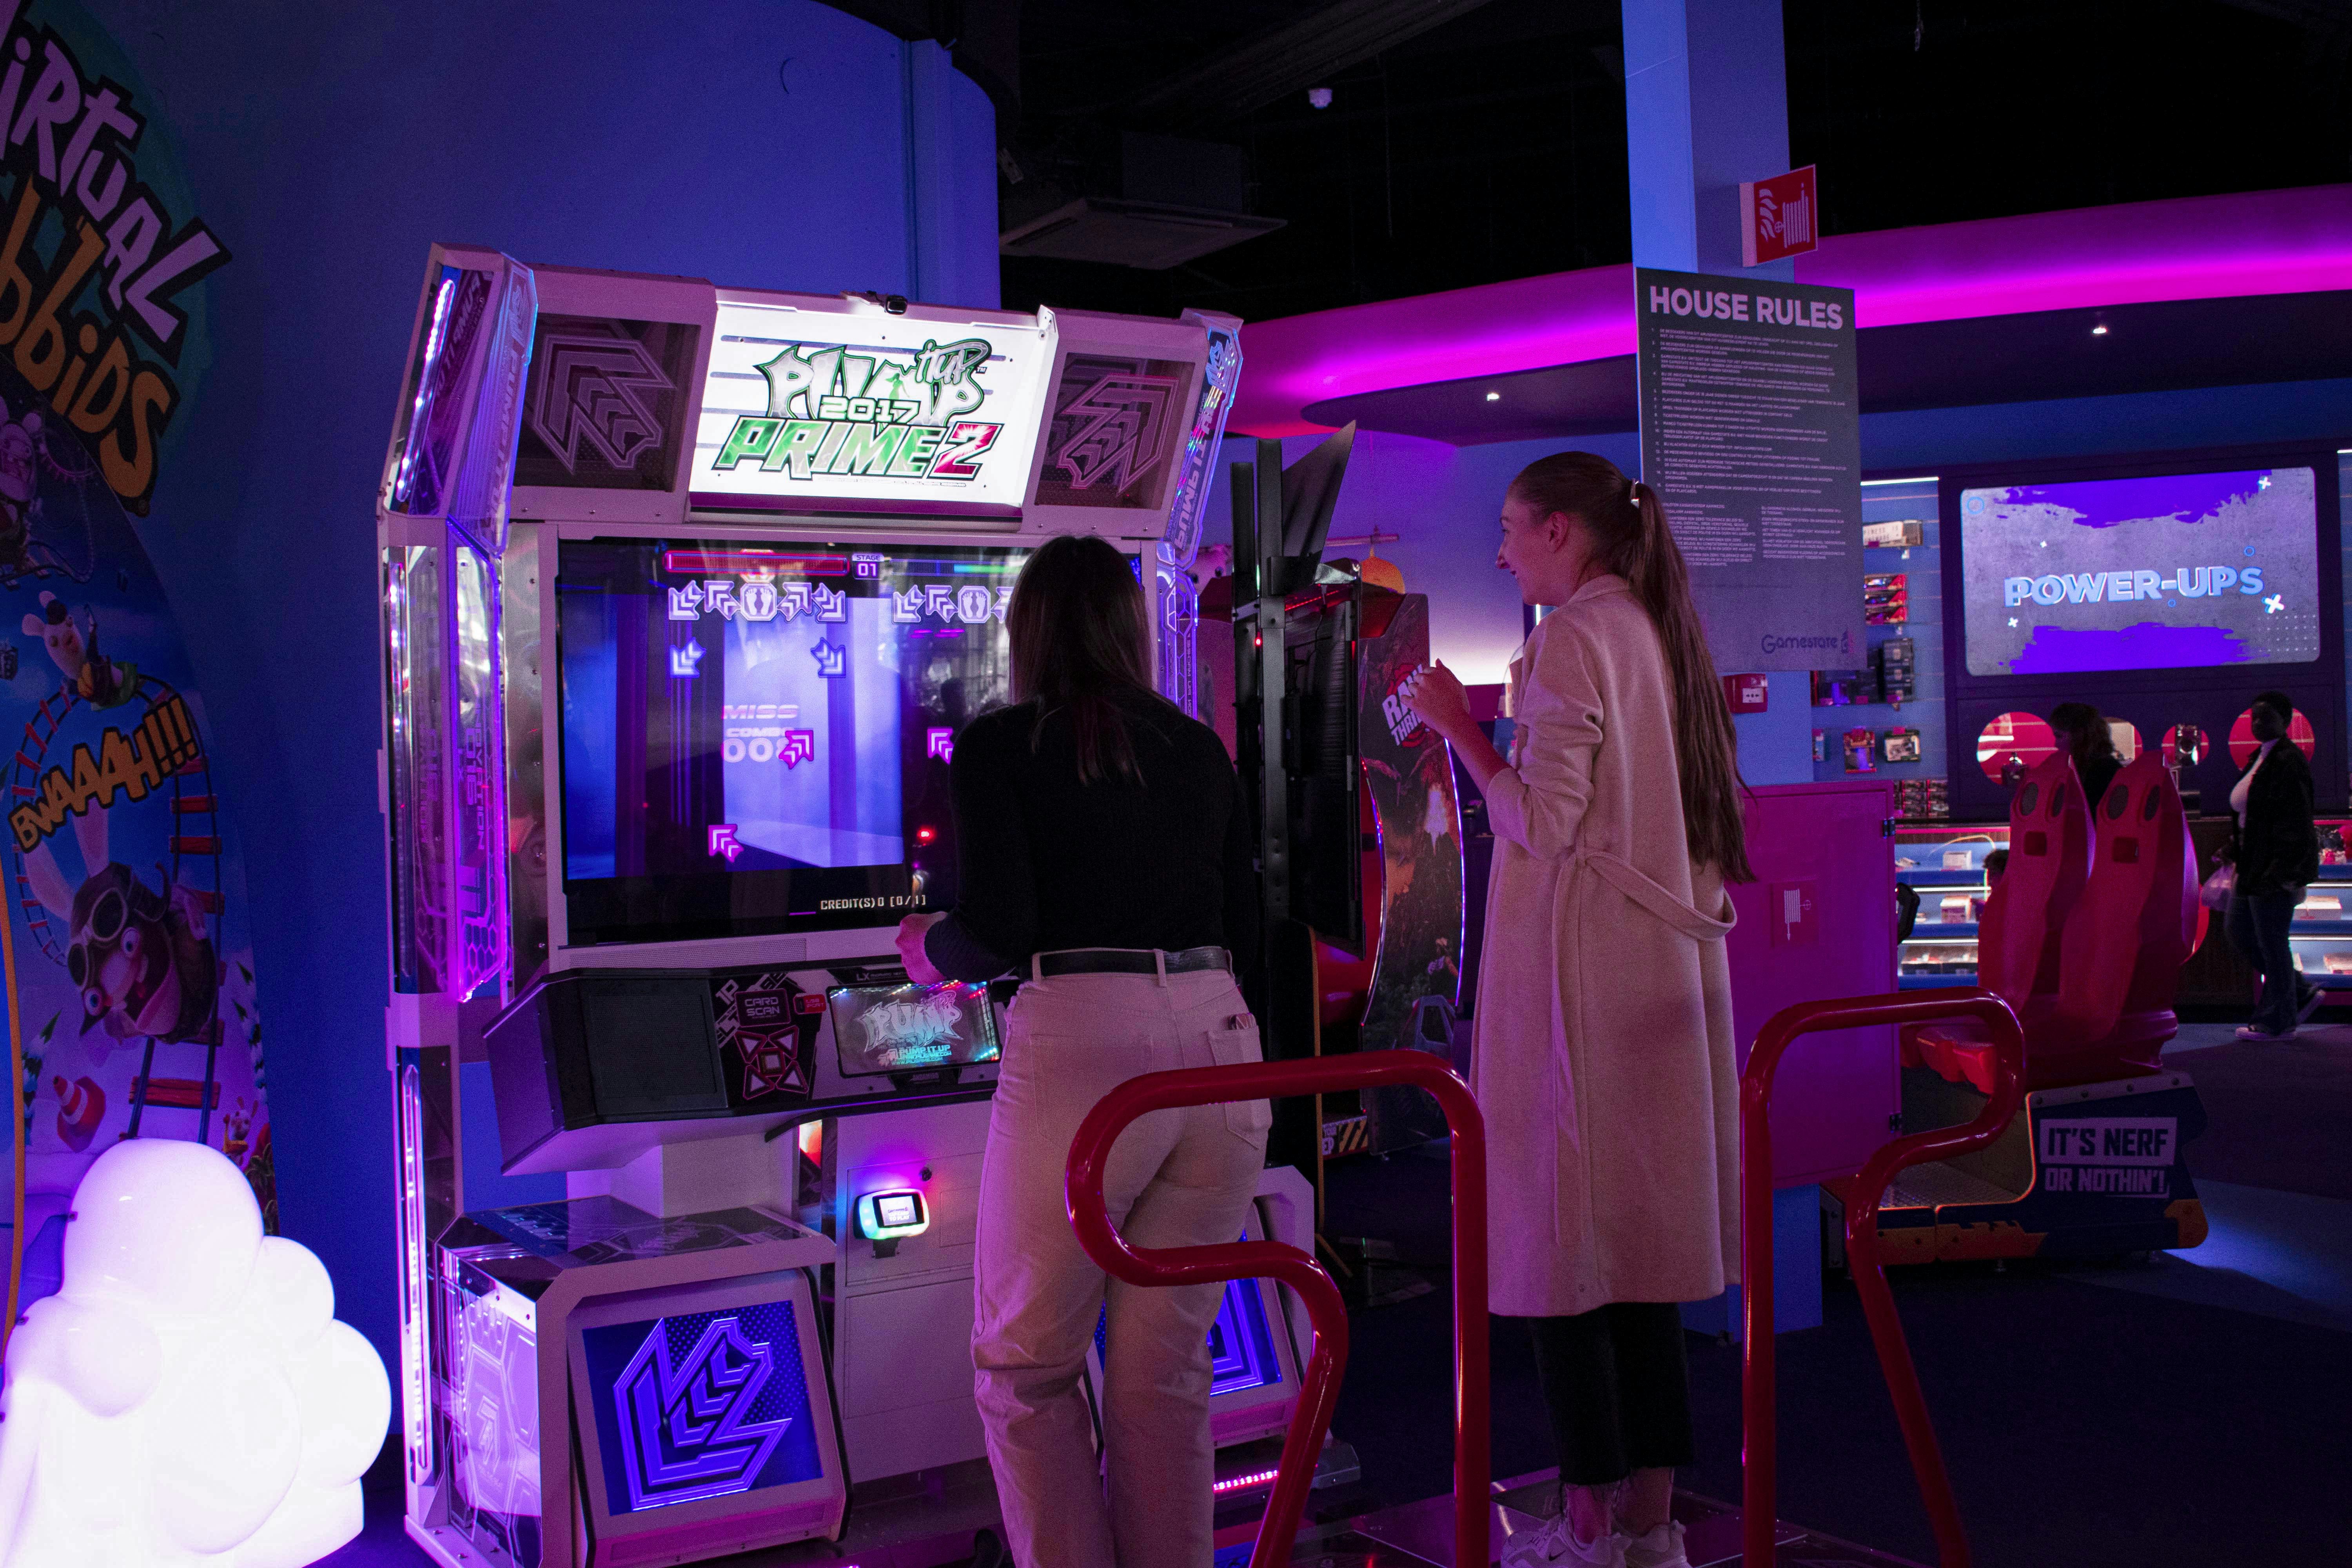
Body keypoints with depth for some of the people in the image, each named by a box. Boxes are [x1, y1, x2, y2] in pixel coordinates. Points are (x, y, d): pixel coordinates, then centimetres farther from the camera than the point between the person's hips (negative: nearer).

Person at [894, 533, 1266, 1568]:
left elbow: (999, 930, -9)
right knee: (1165, 1366, 14)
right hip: (1219, 1039, 5)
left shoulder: (998, 747, 1)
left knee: (1026, 1367, 10)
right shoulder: (1200, 749, 15)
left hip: (1079, 1046, -5)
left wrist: (931, 953, 13)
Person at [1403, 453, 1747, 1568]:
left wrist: (1459, 730, -6)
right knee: (1639, 1245, 11)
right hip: (1669, 969, 9)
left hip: (1580, 972, -9)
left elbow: (1543, 825, -16)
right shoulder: (1663, 633, 15)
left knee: (1563, 1249, -2)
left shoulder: (1572, 637, -11)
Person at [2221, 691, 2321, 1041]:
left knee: (2272, 943, 0)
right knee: (2239, 932, 16)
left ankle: (2278, 1023, 12)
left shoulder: (2289, 763, -17)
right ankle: (2302, 993, 27)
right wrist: (2234, 848, 16)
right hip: (2253, 867, 10)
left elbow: (2296, 823, -21)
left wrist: (2284, 873, -23)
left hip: (2275, 869, -10)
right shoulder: (2261, 758, 13)